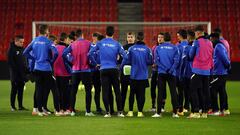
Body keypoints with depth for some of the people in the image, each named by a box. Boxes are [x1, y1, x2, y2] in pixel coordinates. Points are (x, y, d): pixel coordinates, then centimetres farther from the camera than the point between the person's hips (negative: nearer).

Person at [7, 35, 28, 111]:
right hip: (15, 73, -6)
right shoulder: (12, 49, -7)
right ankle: (12, 106, 4)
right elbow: (10, 62, -13)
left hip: (22, 73, 6)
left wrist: (25, 69, 7)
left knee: (21, 90, 8)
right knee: (14, 90, -2)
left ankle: (20, 106, 12)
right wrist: (15, 69, -18)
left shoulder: (22, 49, 14)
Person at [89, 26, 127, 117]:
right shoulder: (116, 44, 0)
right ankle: (120, 111, 6)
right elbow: (124, 56, -4)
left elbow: (90, 53, -2)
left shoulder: (100, 43, 1)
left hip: (103, 70, 0)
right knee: (117, 90, 6)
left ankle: (107, 112, 0)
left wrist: (95, 63, 8)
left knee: (105, 91, 2)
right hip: (114, 70, 0)